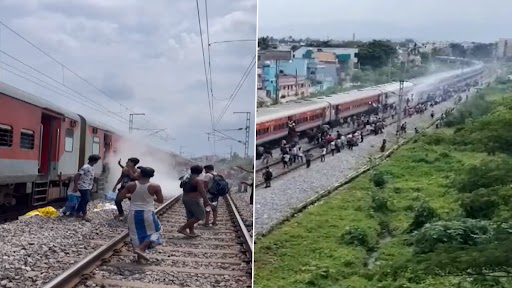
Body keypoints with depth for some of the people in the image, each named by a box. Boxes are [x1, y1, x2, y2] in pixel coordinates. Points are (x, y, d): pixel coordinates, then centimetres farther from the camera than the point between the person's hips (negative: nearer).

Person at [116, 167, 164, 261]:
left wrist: (127, 195, 14)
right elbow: (160, 201, 0)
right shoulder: (155, 187, -9)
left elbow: (118, 198, -5)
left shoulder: (131, 185, -6)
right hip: (148, 213, -2)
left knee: (136, 234, 16)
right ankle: (141, 248, -2)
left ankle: (139, 255, 18)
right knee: (154, 232, 16)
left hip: (133, 213, 2)